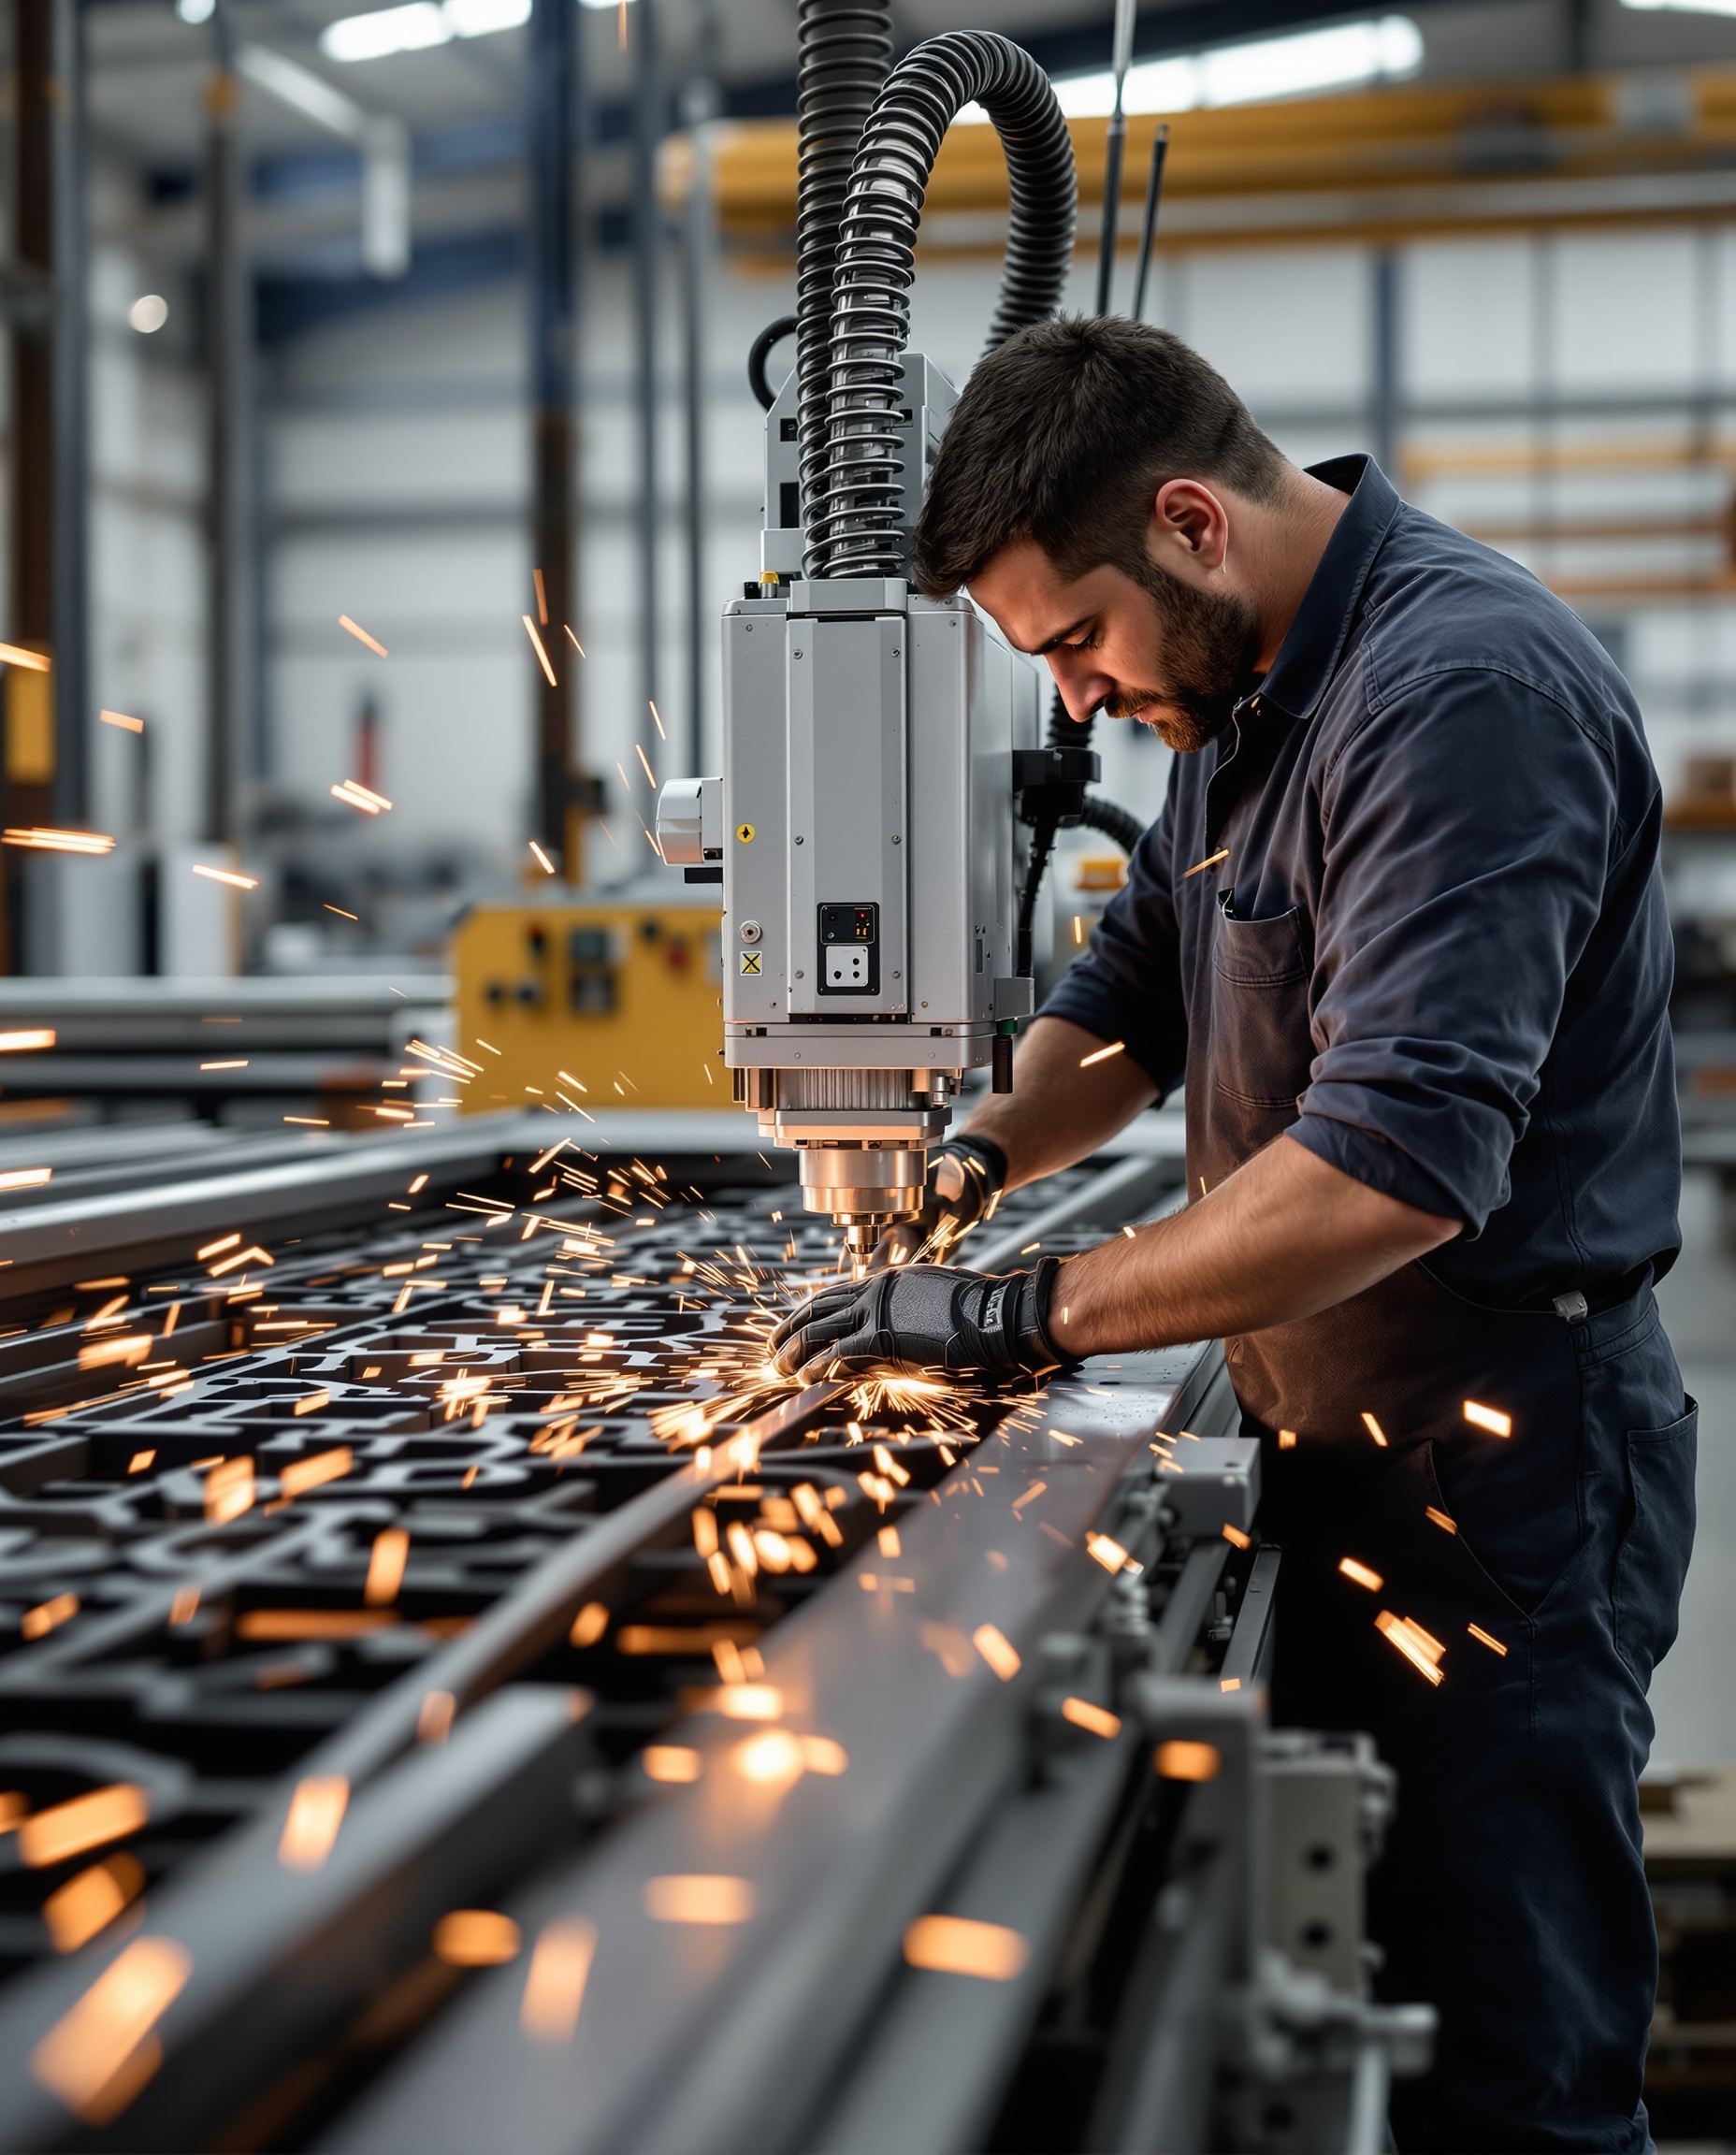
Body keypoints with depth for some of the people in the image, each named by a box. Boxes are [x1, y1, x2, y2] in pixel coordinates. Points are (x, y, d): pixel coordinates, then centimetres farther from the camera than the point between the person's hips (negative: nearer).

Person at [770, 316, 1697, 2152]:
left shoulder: (1464, 691, -22)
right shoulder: (1243, 689, 10)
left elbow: (1399, 1163, -31)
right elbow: (1138, 976, 21)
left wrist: (1035, 1314, -26)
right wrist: (982, 1158, 4)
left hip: (1497, 1471, -9)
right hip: (1343, 1448, 9)